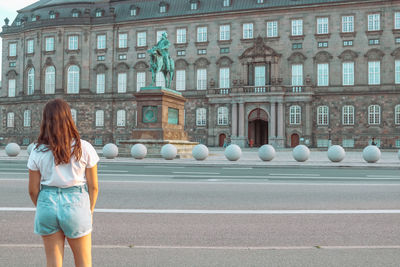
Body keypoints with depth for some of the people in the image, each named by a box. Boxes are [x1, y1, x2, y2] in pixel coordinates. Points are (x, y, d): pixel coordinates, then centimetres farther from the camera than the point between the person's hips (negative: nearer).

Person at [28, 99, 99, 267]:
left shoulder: (38, 152, -4)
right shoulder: (84, 148, -8)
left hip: (48, 203, 2)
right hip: (76, 203, -1)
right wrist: (90, 211, 11)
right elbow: (93, 186, -3)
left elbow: (33, 190, 1)